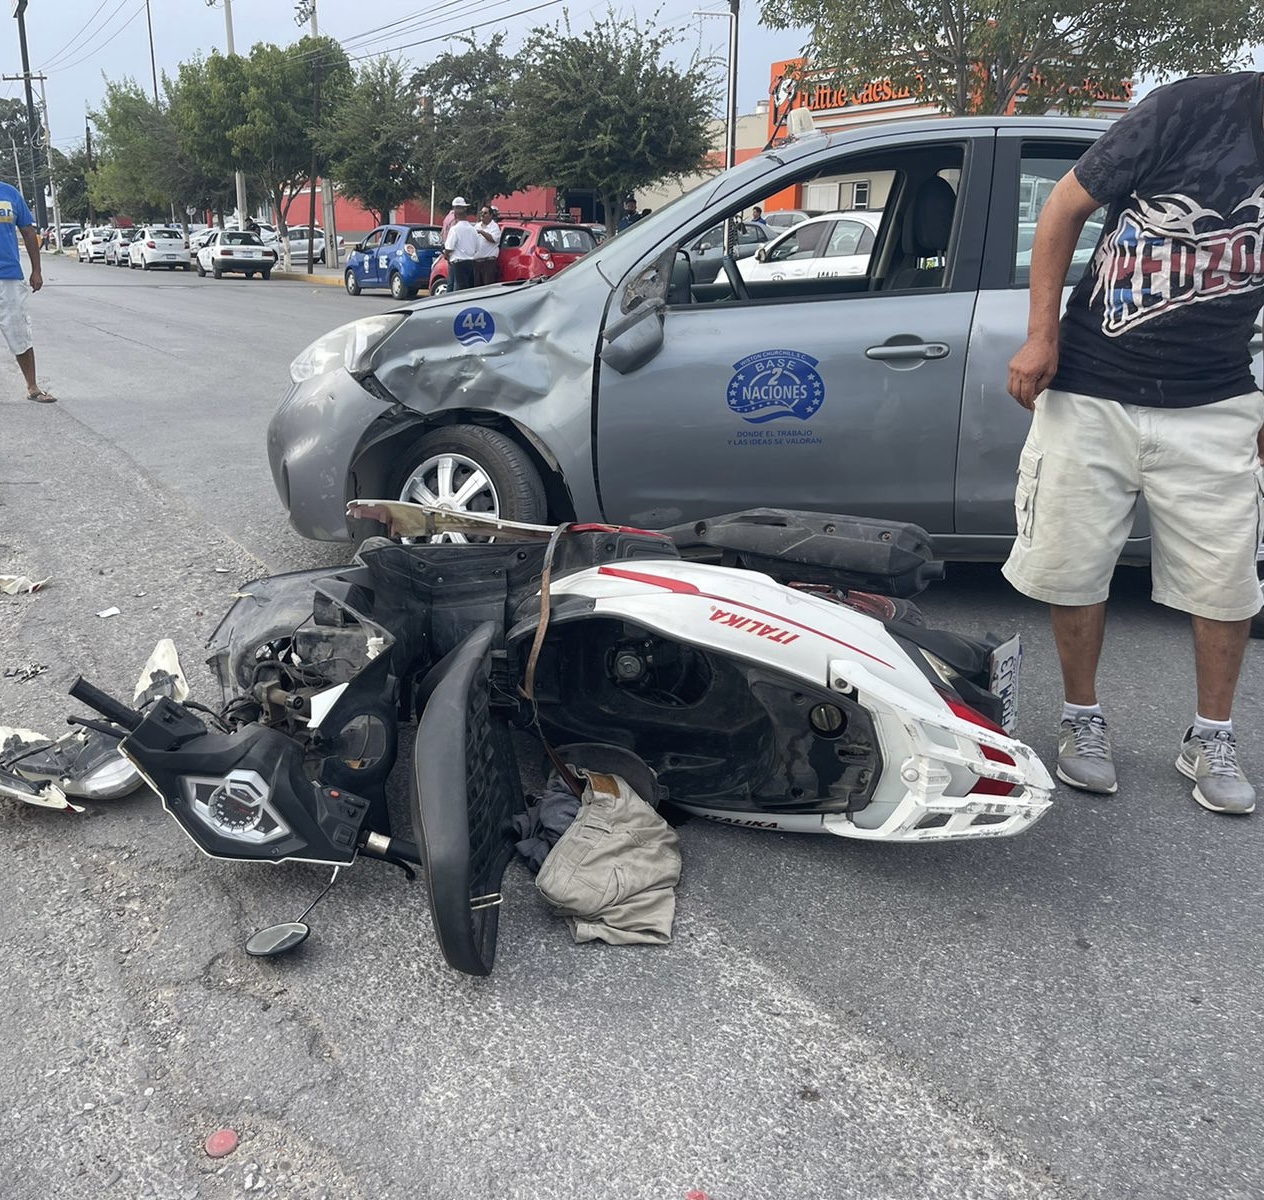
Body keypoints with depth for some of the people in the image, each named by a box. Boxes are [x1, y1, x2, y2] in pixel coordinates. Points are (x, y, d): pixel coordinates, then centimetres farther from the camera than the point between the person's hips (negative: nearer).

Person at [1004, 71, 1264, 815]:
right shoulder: (1196, 107, -10)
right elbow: (1067, 206, -2)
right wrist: (1041, 336, -6)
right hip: (1089, 393, -2)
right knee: (1073, 566, 4)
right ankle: (1083, 720, 25)